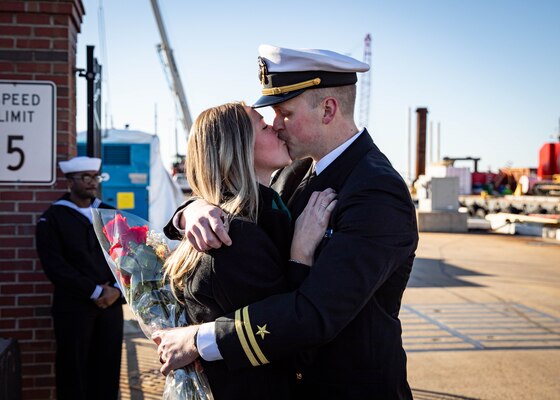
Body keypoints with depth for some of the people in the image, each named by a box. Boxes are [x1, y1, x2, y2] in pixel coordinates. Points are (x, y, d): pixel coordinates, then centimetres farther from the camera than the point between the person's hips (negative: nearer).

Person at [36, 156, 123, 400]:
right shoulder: (53, 218, 0)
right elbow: (55, 265, -10)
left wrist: (117, 289, -6)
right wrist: (95, 292, -13)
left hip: (111, 304, 4)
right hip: (73, 306, -3)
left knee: (108, 369, 6)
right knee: (73, 369, 2)